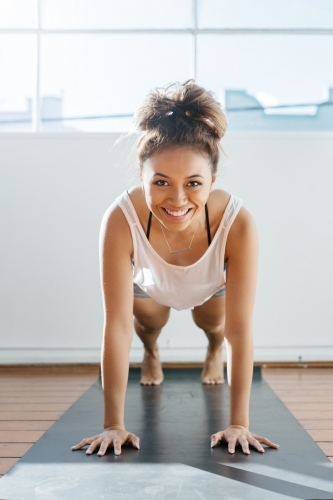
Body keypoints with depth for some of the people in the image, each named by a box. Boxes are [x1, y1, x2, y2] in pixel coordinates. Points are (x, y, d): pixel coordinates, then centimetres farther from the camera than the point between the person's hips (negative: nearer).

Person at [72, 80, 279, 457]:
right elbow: (117, 325, -40)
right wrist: (113, 424, -37)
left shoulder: (237, 224, -44)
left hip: (213, 284, 0)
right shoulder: (121, 220, -44)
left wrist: (238, 424, -36)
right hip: (148, 282, 0)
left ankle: (214, 353, 45)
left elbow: (240, 329, -38)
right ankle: (150, 355, 42)